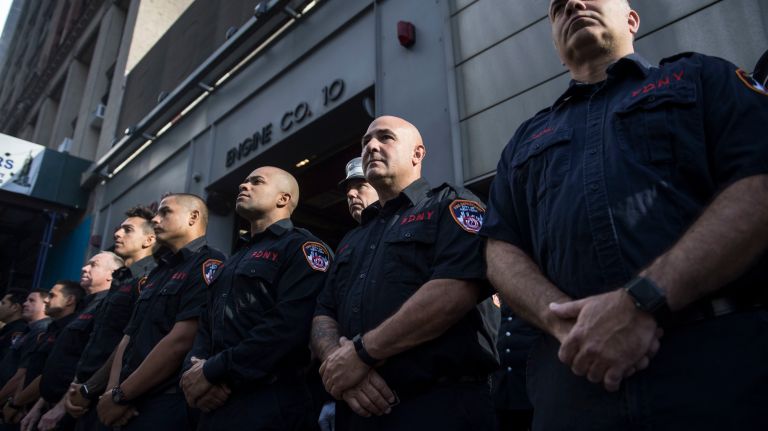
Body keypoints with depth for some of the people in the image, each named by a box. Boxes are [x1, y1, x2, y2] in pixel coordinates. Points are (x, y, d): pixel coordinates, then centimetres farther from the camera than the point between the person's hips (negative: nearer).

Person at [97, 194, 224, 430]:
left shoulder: (208, 264, -12)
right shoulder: (157, 273, 17)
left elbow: (181, 341, -21)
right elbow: (128, 339, 14)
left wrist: (121, 395, -14)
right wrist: (112, 391, -2)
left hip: (169, 406, -8)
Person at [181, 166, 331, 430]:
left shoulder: (302, 247, -7)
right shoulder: (232, 263, 21)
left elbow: (289, 326, -20)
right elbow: (207, 325, 15)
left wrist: (214, 371, -16)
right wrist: (196, 367, -6)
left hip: (266, 403, -7)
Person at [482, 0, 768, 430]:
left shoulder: (704, 76, 11)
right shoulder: (527, 139, 19)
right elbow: (502, 249, 10)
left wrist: (643, 301, -18)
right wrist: (561, 316, -11)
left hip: (720, 352, -2)